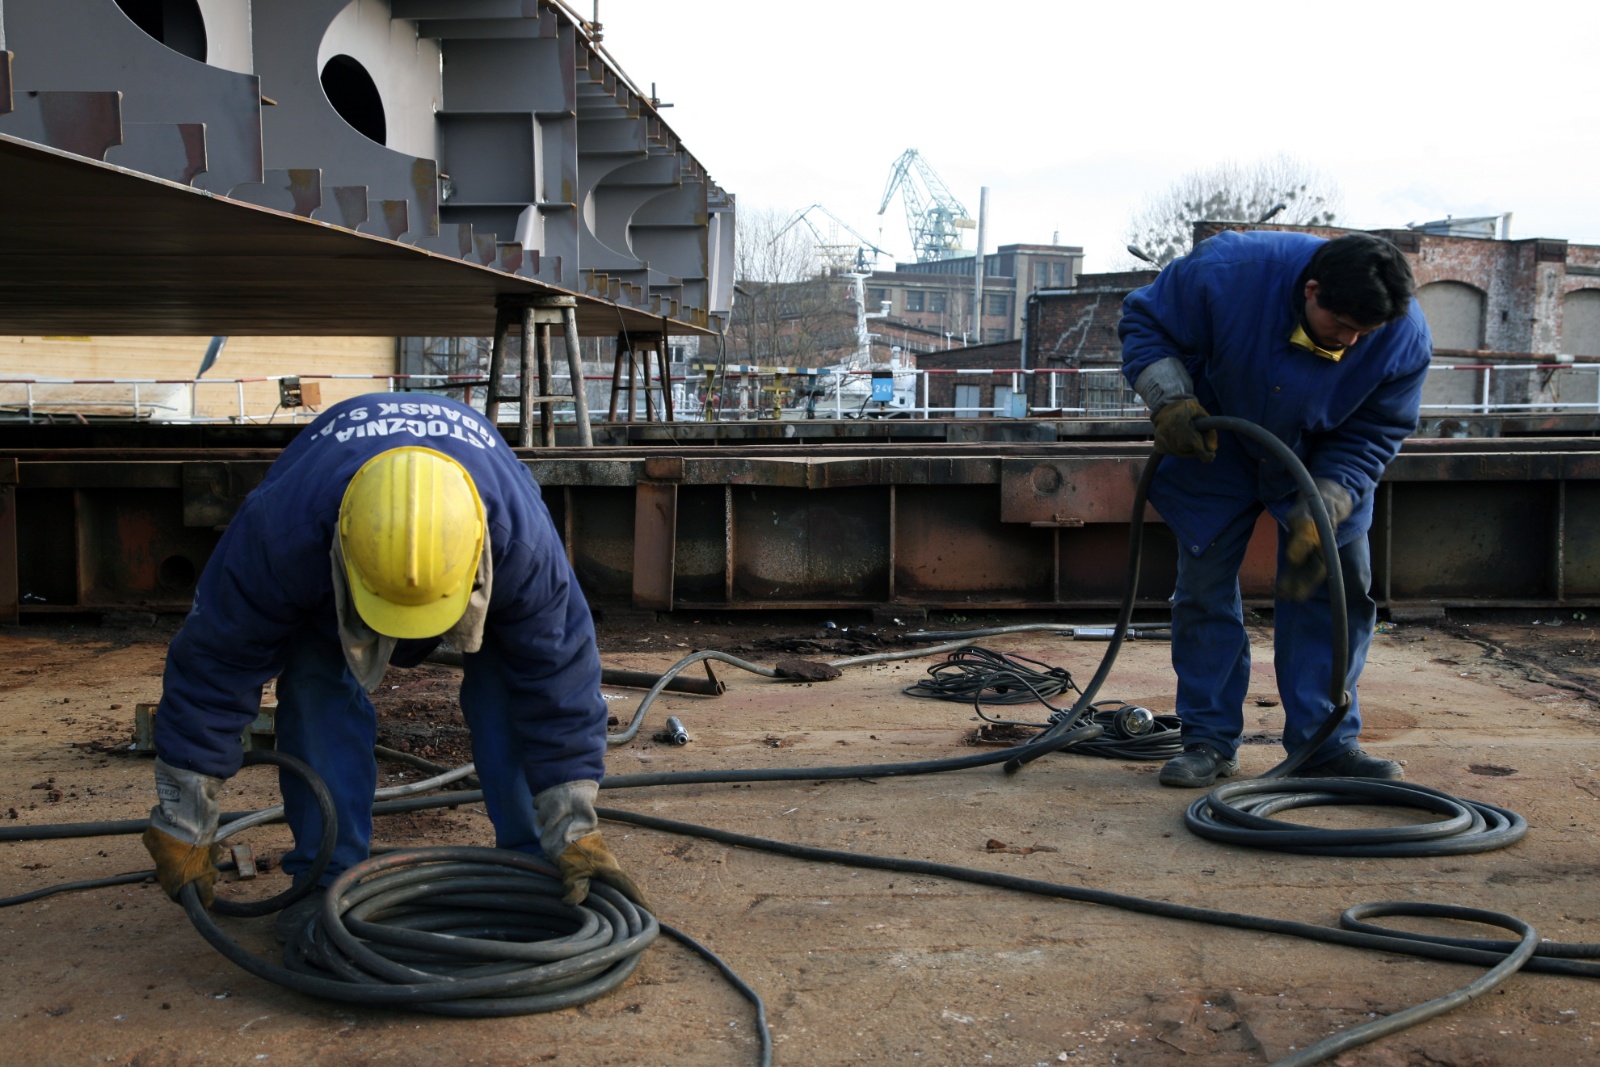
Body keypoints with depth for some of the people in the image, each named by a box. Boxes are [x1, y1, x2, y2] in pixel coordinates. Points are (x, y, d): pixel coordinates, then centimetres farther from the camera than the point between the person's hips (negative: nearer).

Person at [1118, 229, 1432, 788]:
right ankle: (1209, 739, 8)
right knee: (1205, 585, -2)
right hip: (1216, 444, -1)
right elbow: (1145, 320, -18)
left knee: (1338, 588, -4)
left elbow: (1369, 438, -18)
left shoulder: (1405, 338, -27)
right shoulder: (1228, 272, -34)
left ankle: (1325, 741, 5)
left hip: (1323, 463, 1)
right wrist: (1170, 401, -32)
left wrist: (1321, 513, -30)